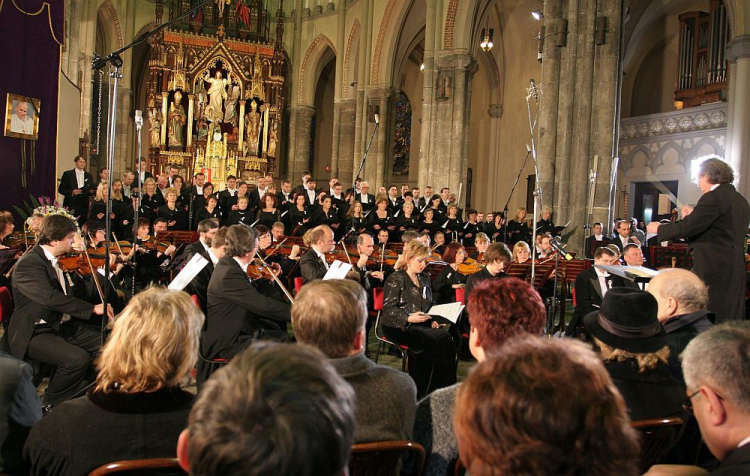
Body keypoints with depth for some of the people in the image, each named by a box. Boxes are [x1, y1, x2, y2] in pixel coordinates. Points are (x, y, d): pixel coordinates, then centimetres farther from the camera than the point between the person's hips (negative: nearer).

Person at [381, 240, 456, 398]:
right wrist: (408, 318, -24)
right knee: (435, 340, -30)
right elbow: (388, 309, -9)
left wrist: (432, 320, 3)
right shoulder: (396, 279, -1)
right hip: (399, 326, -6)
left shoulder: (424, 280, 20)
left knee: (445, 337, -26)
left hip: (422, 325, 6)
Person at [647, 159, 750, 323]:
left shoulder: (713, 197, -12)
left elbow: (687, 228, -17)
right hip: (736, 269, 9)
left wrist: (659, 229, -1)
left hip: (713, 268, -9)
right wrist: (693, 217, 24)